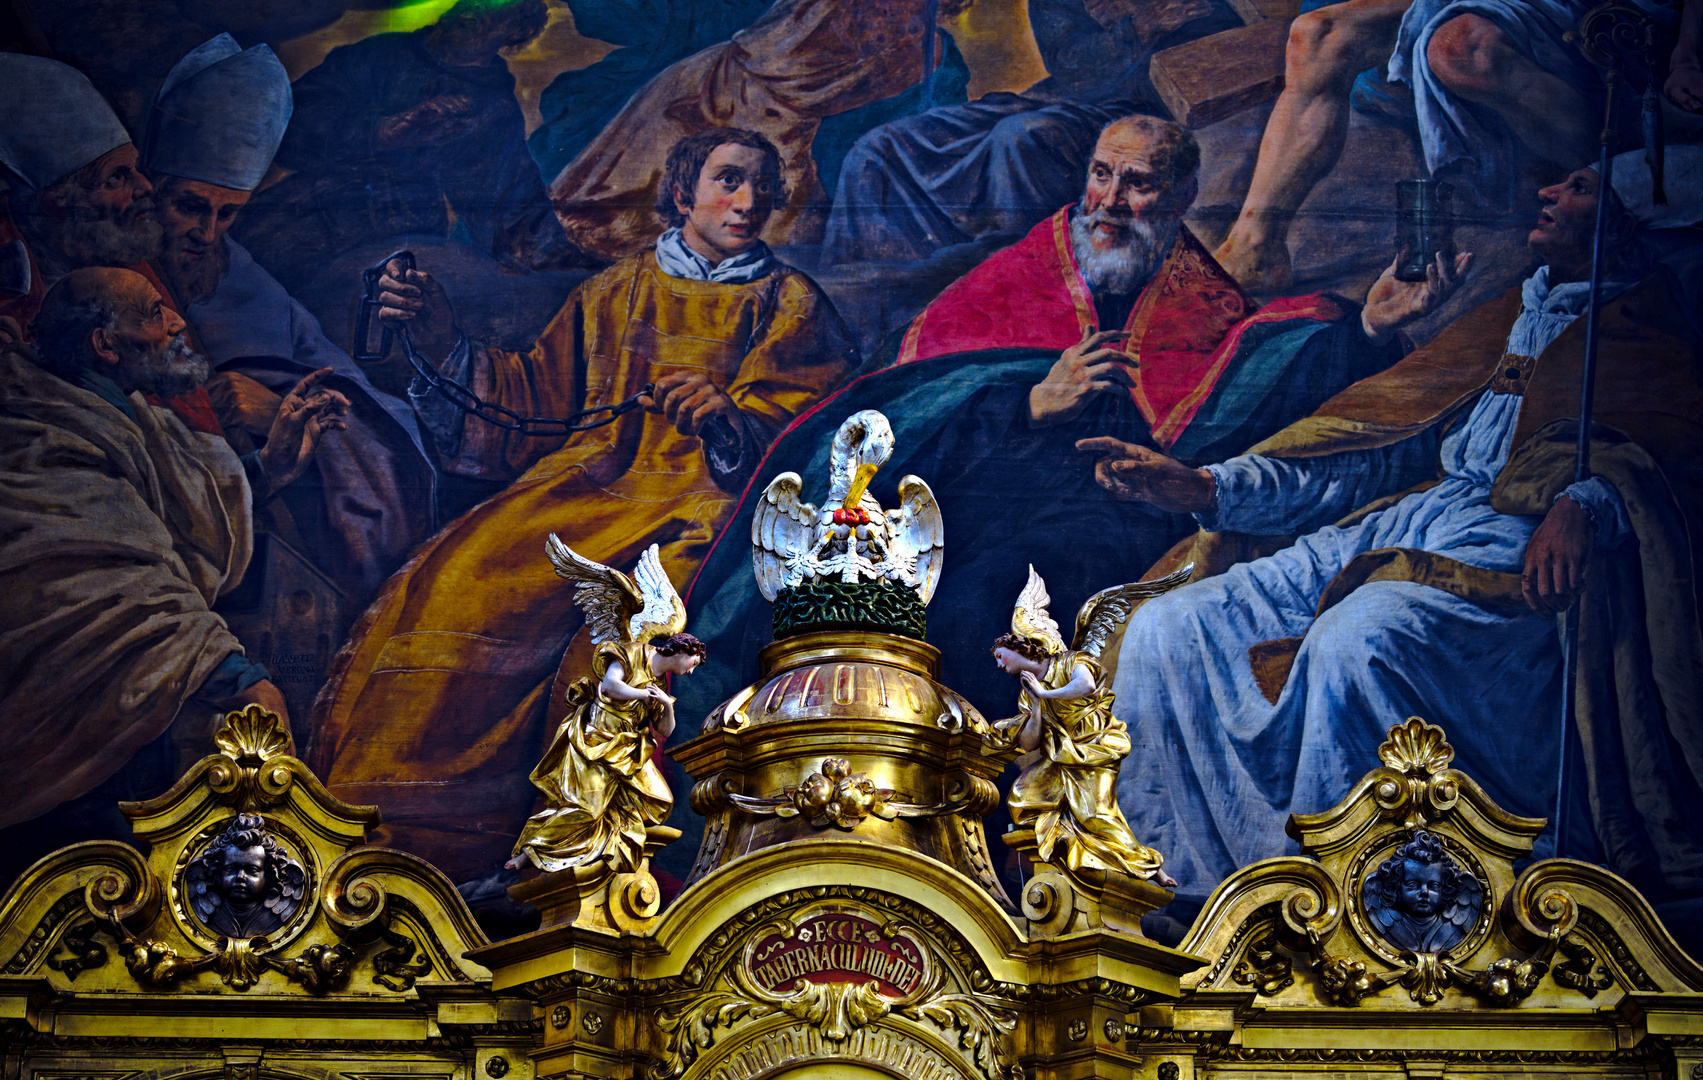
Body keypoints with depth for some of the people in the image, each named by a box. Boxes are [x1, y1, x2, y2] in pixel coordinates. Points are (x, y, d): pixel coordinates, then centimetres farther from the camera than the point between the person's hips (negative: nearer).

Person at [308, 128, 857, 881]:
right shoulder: (616, 292, 25)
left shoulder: (792, 305, 16)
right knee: (465, 584, -26)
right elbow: (535, 398, 23)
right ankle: (402, 846, -25)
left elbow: (798, 428, 0)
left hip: (702, 499, -2)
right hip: (590, 481, 3)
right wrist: (446, 345, 9)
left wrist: (727, 421, -21)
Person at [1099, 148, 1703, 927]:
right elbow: (1376, 445, 22)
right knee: (1165, 630, -10)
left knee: (1357, 640, -38)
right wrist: (1204, 488, 11)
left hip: (1516, 550, -7)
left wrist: (1583, 503, -33)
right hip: (1398, 523, 7)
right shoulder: (1506, 320, 29)